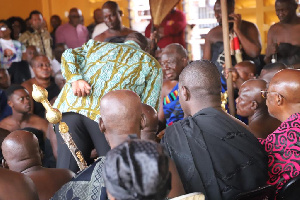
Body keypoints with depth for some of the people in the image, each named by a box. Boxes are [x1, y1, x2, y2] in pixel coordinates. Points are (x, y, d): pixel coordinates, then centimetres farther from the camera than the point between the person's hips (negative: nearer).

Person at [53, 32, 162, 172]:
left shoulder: (96, 45, 36)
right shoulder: (152, 65, 25)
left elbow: (68, 55, 15)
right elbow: (149, 108, 13)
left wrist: (75, 79, 0)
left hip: (69, 108, 3)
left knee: (65, 174, 1)